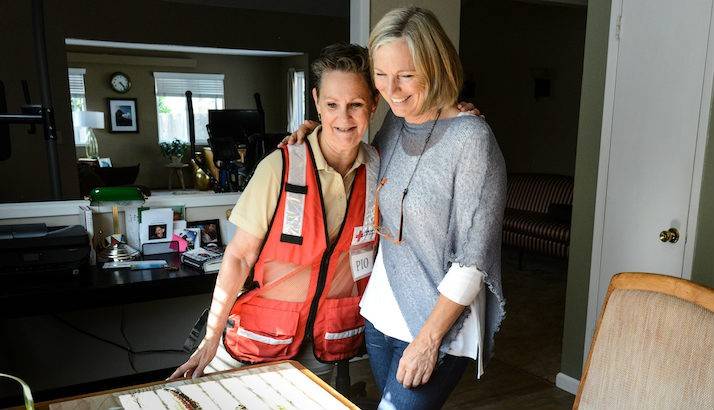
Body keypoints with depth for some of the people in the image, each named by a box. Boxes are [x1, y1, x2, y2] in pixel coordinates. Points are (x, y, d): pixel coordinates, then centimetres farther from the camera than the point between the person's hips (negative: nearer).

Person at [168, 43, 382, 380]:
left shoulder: (380, 168, -8)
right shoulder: (280, 167, -18)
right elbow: (239, 256, -12)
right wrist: (211, 338, -10)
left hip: (338, 333, 3)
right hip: (266, 325, -2)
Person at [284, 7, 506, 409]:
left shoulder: (471, 138, -19)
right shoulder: (395, 120, 2)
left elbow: (474, 257, -18)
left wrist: (428, 339, -16)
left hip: (439, 323, -6)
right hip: (381, 311, 7)